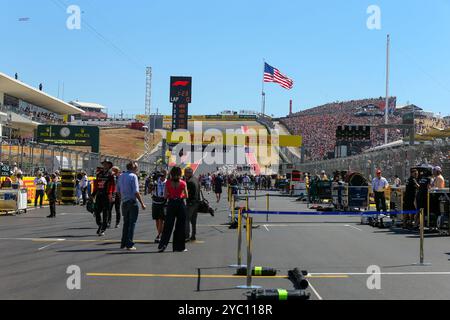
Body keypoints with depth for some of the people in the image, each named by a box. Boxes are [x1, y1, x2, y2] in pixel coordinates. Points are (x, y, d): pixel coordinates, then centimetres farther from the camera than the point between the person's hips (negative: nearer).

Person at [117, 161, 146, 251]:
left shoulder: (121, 176, 10)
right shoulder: (133, 176, -12)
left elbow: (118, 190, 14)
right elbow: (136, 192, -17)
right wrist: (142, 204, -12)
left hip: (124, 202, 7)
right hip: (132, 202, -7)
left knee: (126, 223, 16)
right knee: (132, 223, -1)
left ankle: (123, 244, 19)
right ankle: (129, 245, -2)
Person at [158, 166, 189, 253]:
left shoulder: (168, 183, -3)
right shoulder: (183, 183, -5)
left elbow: (165, 196, -3)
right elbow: (186, 196, 0)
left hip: (171, 204, 1)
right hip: (180, 204, -1)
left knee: (168, 226, 7)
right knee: (180, 226, 8)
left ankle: (163, 245, -1)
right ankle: (179, 247, 11)